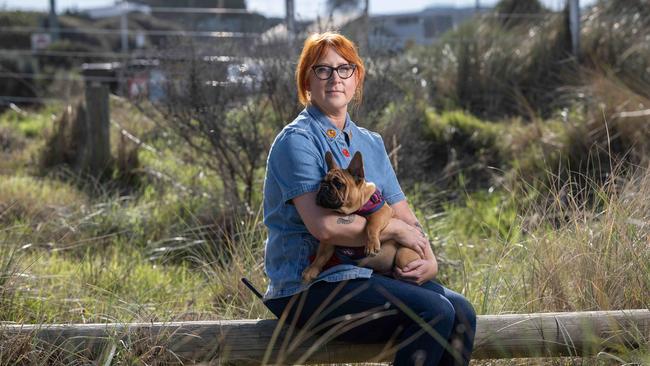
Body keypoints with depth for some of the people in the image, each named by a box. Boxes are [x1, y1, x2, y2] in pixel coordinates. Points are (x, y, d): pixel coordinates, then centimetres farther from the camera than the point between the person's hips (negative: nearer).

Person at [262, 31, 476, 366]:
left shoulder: (370, 144, 17)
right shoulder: (297, 141, -7)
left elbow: (406, 217, 15)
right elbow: (323, 225, -19)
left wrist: (429, 260, -5)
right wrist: (395, 229, -10)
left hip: (367, 275, 7)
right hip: (308, 289, -7)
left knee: (460, 312, -16)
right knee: (433, 312, -24)